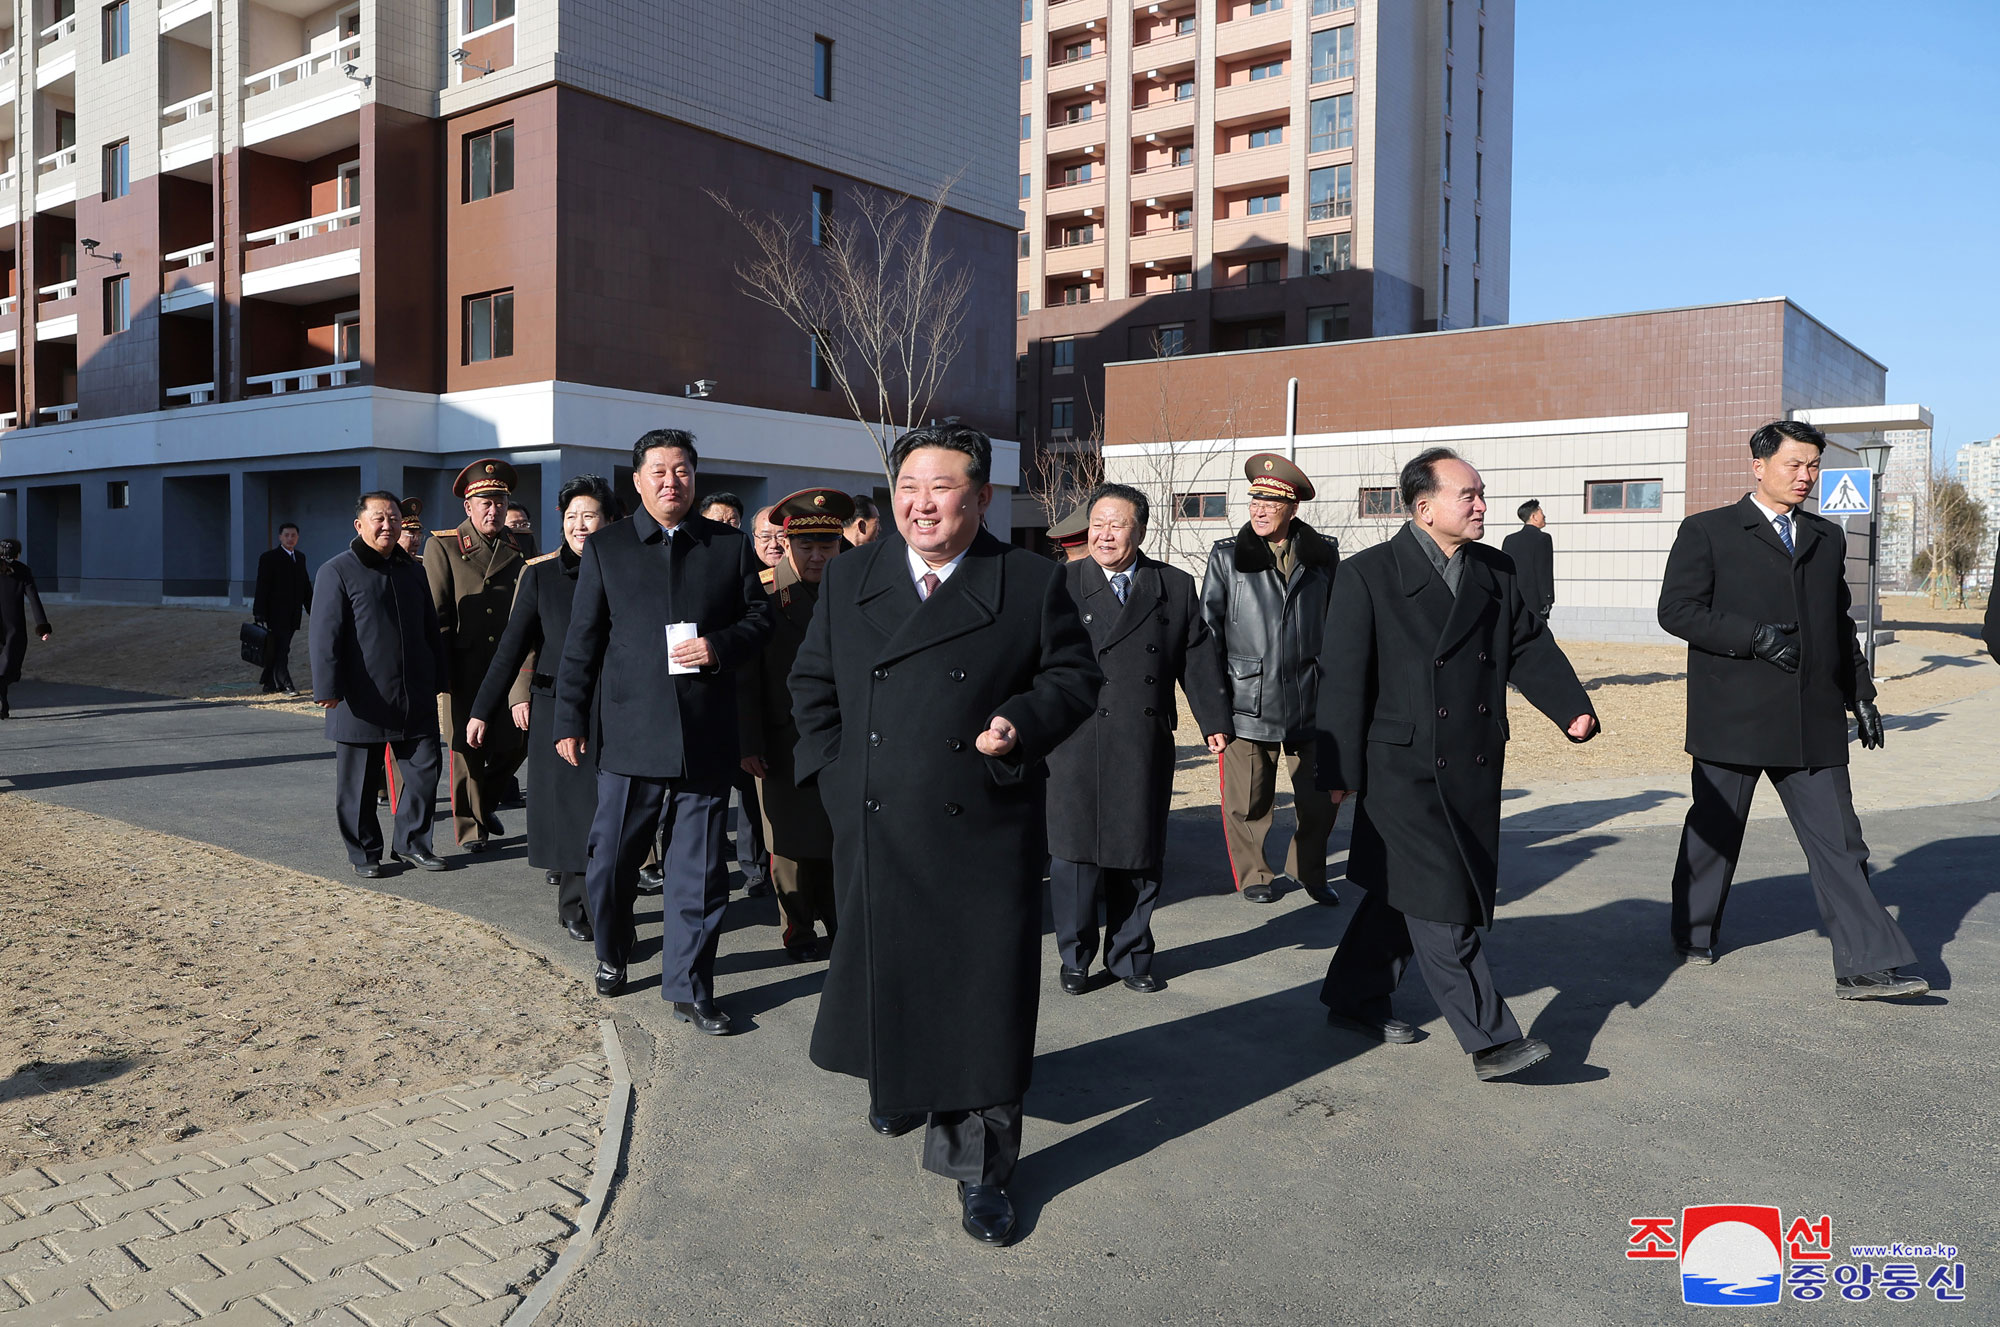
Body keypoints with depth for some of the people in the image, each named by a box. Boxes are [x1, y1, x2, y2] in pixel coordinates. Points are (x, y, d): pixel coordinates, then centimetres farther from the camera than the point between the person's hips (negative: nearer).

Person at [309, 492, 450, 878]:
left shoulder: (413, 571, 14)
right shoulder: (336, 572, -4)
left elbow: (431, 629, 20)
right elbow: (325, 636, -9)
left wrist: (439, 678, 18)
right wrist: (328, 688, -15)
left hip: (415, 699, 5)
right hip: (361, 701, -5)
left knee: (425, 770, 5)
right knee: (358, 782, 5)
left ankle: (410, 842, 21)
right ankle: (364, 853, 19)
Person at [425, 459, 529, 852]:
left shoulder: (517, 549, 12)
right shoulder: (443, 546, 0)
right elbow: (436, 613, -3)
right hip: (465, 668, -4)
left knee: (514, 743, 5)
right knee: (467, 748, 3)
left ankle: (485, 803, 31)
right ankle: (469, 826, 18)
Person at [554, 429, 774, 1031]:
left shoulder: (731, 545, 7)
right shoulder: (605, 547, 7)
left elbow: (759, 615, 11)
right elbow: (582, 640, 7)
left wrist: (720, 647, -10)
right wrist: (570, 720, 4)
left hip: (706, 738, 0)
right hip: (629, 734, 0)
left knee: (699, 872, 5)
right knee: (609, 862, 8)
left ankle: (688, 990, 18)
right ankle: (612, 953, 36)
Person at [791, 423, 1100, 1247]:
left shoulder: (1032, 582, -3)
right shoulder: (849, 577, 6)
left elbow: (1073, 675, 2)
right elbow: (812, 682, 12)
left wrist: (1022, 723, -16)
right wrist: (832, 767, 2)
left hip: (984, 834, -3)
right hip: (872, 830, 3)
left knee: (984, 999, 2)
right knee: (881, 974, 20)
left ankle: (979, 1168, 17)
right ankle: (895, 1086, 49)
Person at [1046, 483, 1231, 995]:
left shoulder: (1176, 587, 9)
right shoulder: (1060, 585, 3)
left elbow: (1199, 659, 9)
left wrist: (1214, 720, 3)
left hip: (1147, 747, 2)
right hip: (1079, 744, -2)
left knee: (1141, 853, 10)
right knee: (1075, 852, 3)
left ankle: (1130, 955, 25)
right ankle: (1075, 958, 20)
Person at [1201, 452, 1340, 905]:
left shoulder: (1323, 555, 6)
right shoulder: (1227, 556, 2)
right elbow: (1208, 629, 4)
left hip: (1310, 700, 2)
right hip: (1247, 700, -1)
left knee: (1320, 798, 8)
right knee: (1248, 800, 4)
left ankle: (1308, 871, 31)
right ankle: (1253, 876, 26)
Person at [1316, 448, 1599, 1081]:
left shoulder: (1497, 572, 11)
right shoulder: (1367, 575, -7)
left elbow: (1530, 647, 11)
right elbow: (1343, 676, -8)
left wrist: (1573, 708, -7)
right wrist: (1339, 769, -11)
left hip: (1473, 768, 6)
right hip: (1403, 769, -6)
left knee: (1404, 894, 16)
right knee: (1438, 906, -7)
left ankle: (1355, 1001, 32)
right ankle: (1492, 1041, 0)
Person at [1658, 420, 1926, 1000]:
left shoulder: (1828, 538, 16)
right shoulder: (1707, 531, -1)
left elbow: (1841, 625, 23)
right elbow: (1676, 609, -10)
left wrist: (1860, 694, 18)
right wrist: (1756, 636, -18)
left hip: (1814, 723, 4)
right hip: (1732, 718, -4)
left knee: (1838, 842, -1)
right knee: (1714, 831, 9)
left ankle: (1865, 966, 1)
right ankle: (1695, 933, 28)